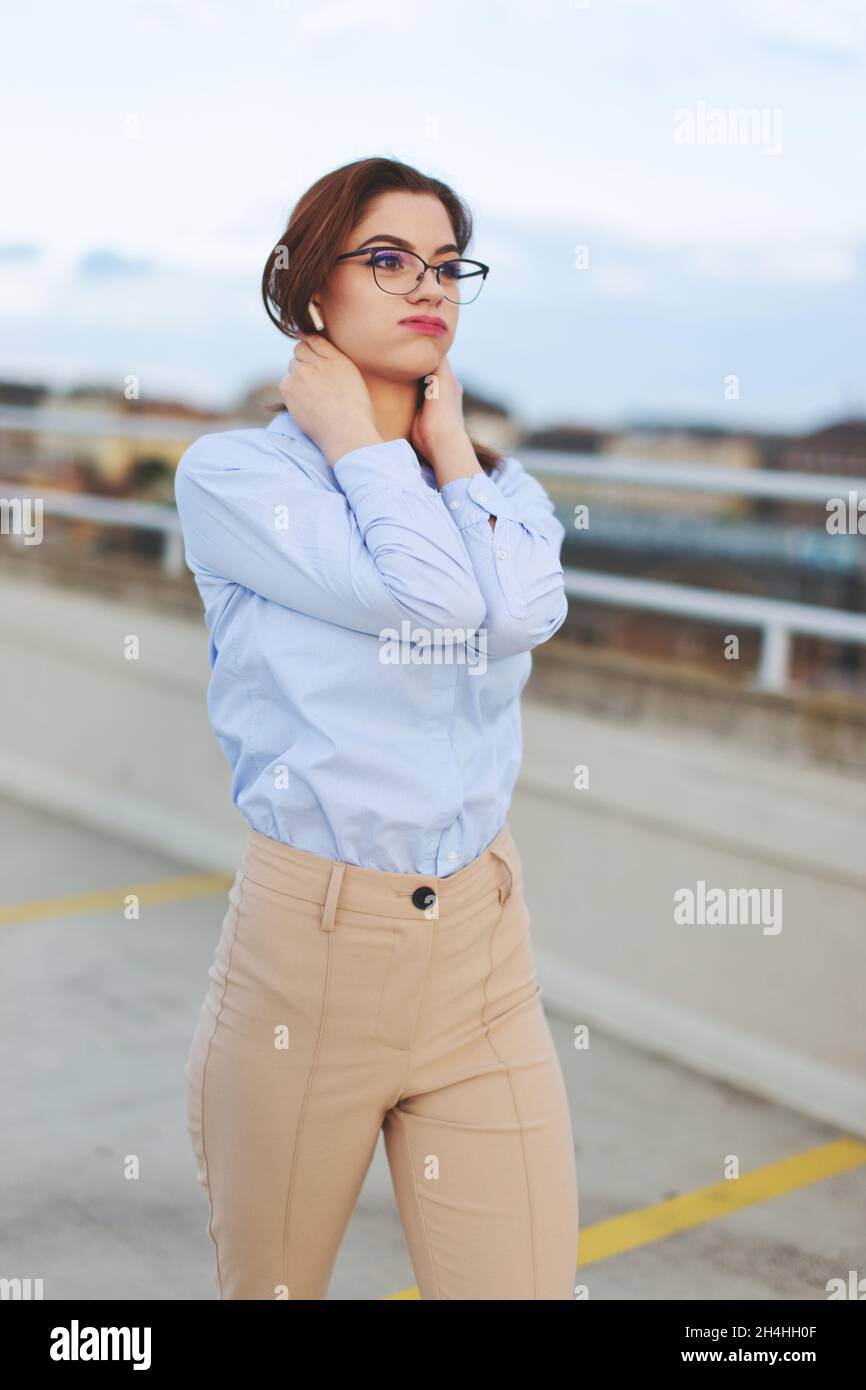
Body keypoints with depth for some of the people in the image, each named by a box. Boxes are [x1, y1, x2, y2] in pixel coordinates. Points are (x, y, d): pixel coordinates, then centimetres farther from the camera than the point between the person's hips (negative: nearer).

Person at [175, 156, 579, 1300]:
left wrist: (447, 434, -1)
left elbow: (524, 612, -11)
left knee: (525, 1281, 3)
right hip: (308, 940, -3)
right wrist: (355, 435, -5)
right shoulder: (232, 473, -5)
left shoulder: (499, 481, 12)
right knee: (268, 1287, 16)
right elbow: (429, 594, -17)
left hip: (481, 943, 4)